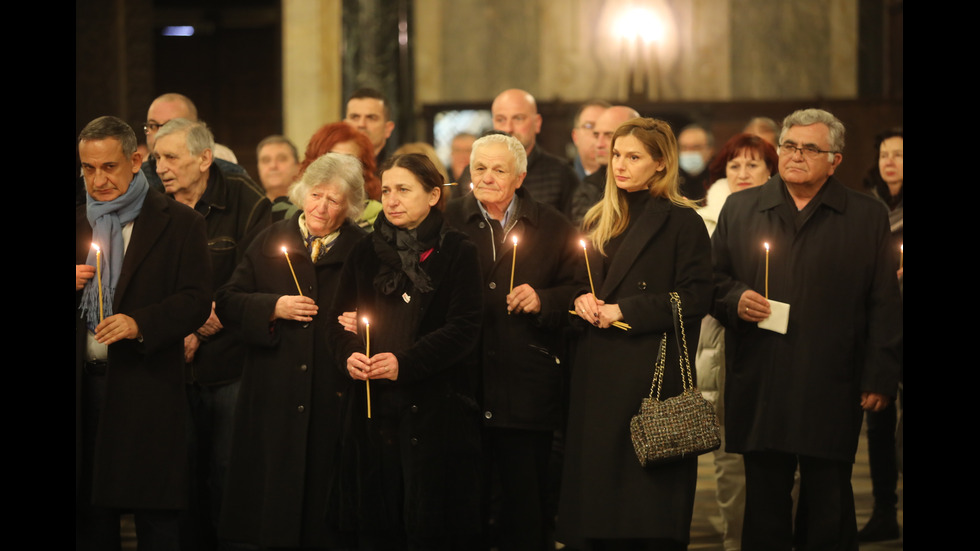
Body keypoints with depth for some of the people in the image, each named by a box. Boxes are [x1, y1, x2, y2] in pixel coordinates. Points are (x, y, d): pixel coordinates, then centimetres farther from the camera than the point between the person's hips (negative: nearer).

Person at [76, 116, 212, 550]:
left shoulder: (179, 224, 0)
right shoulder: (77, 223, 15)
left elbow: (197, 301, -6)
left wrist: (141, 323, -22)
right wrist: (69, 286, -5)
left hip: (147, 387, -4)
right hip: (84, 385, 4)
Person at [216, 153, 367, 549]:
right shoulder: (272, 242, 10)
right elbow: (227, 302, 7)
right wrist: (274, 308, -8)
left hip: (335, 398, -2)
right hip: (275, 395, 2)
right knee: (274, 499, 3)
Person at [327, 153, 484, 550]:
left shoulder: (458, 253, 0)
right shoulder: (366, 254, 13)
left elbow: (464, 329, -9)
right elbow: (339, 320, 12)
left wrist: (405, 363, -20)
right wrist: (349, 355, -11)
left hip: (434, 409, -4)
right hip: (374, 409, 4)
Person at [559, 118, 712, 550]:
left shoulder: (682, 223, -4)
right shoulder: (599, 222, 16)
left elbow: (694, 300, -10)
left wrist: (625, 310, -15)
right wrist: (582, 299, -1)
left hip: (654, 369, -6)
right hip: (597, 373, 6)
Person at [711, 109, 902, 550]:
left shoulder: (867, 216, 6)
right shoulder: (740, 208, 12)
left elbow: (883, 306, 4)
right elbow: (713, 281, 15)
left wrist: (880, 377, -2)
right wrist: (735, 300, -7)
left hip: (831, 392, -2)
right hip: (759, 391, 2)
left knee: (829, 509, 1)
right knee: (764, 504, 5)